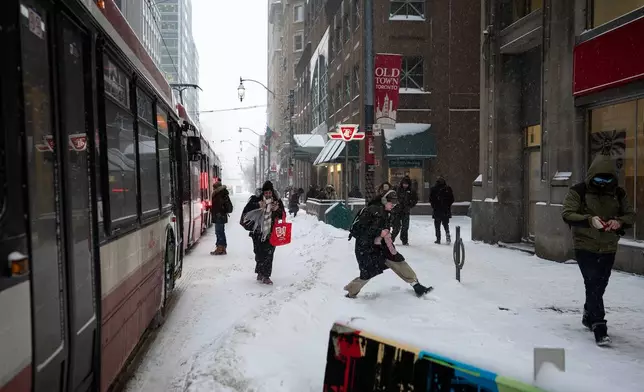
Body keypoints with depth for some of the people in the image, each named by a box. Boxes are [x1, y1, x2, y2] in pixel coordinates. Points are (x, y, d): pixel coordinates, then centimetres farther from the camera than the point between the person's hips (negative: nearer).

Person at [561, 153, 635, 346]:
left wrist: (620, 221, -16)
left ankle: (588, 316, 38)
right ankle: (599, 327, -8)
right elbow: (567, 213, -13)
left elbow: (630, 215, 8)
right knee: (593, 285, -11)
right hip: (585, 246, -4)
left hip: (608, 248, 5)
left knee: (599, 286, 16)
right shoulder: (579, 191, -9)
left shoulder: (618, 193, 4)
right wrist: (589, 220, -28)